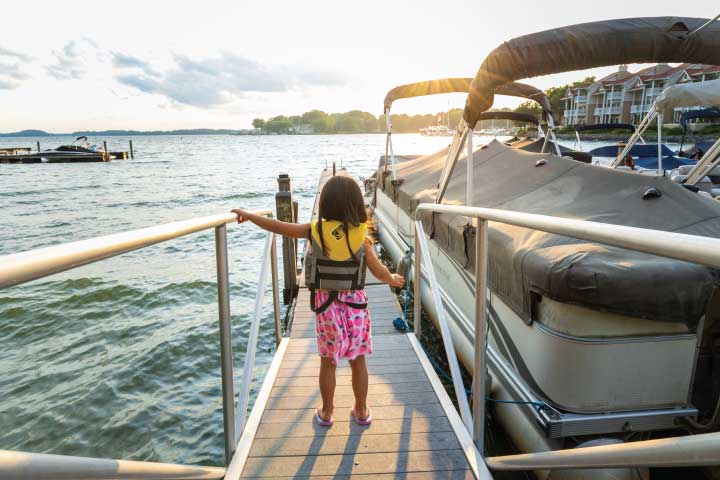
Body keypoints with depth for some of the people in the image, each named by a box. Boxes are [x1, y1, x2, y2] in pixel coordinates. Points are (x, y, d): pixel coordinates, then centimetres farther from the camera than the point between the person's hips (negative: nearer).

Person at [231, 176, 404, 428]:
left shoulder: (315, 230, -9)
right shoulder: (361, 235, -10)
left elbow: (279, 227, -3)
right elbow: (379, 271, -8)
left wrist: (248, 215, 12)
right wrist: (394, 280, 15)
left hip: (326, 304, 0)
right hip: (355, 304, 0)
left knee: (328, 362, 15)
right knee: (358, 361, 15)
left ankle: (326, 413, 29)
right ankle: (361, 411, 30)